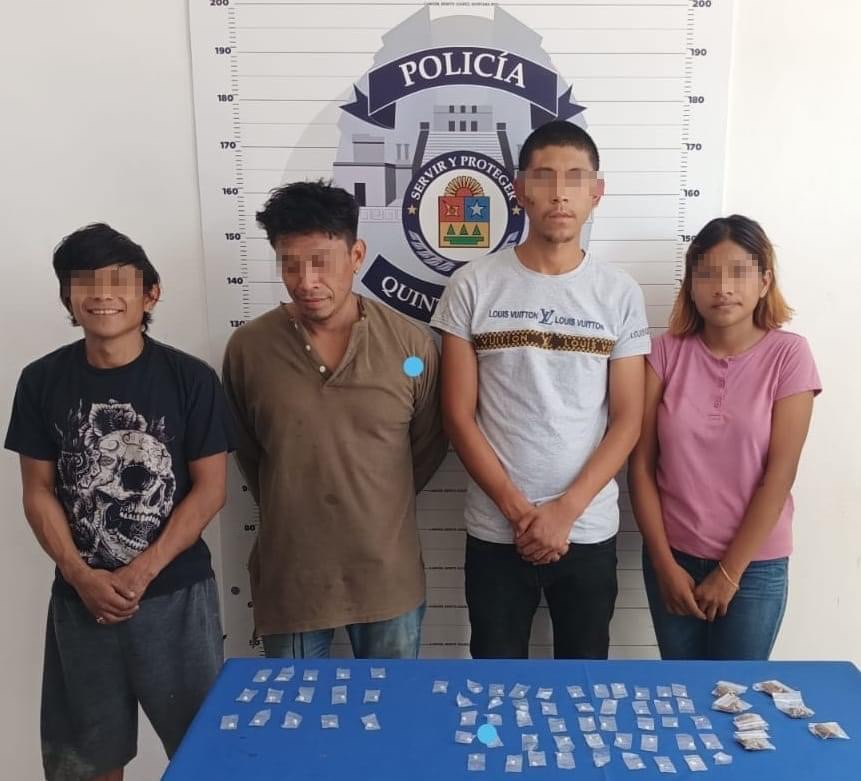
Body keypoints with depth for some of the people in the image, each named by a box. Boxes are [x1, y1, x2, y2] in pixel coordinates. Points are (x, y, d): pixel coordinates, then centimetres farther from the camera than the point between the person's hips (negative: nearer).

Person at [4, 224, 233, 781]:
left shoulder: (190, 379, -9)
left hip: (176, 594, -2)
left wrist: (142, 572, -14)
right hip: (79, 597, 2)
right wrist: (81, 575, -10)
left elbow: (209, 490, -8)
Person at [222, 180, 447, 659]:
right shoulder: (248, 347, -9)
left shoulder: (411, 343, -9)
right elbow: (246, 452, 6)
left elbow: (428, 446, 4)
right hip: (290, 576, 0)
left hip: (388, 575, 0)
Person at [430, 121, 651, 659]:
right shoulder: (474, 286, -4)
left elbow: (627, 420, -2)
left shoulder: (620, 293, 0)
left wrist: (565, 510, -11)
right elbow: (459, 416, -5)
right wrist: (520, 511, -11)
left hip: (589, 531, 1)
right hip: (496, 531, -1)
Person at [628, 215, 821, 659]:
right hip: (673, 557, 2)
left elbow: (779, 475, -11)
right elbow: (641, 465, -4)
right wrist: (664, 563, -6)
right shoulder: (667, 352, -4)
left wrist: (729, 572, -10)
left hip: (755, 564, -1)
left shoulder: (788, 355, -9)